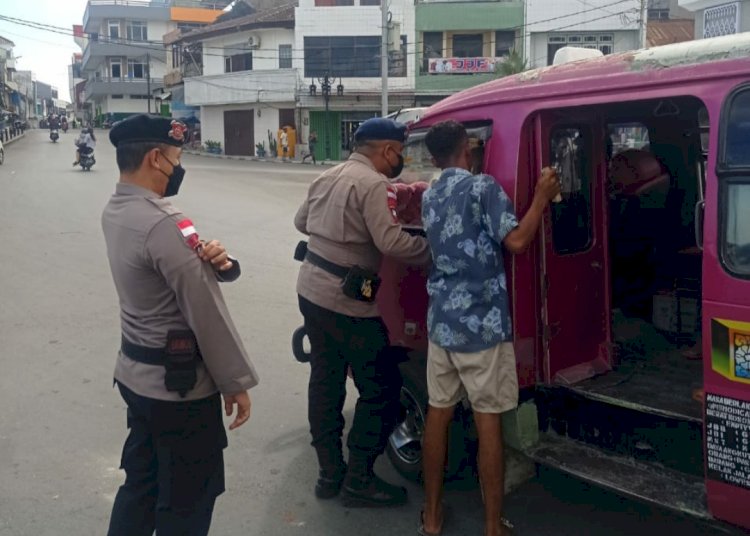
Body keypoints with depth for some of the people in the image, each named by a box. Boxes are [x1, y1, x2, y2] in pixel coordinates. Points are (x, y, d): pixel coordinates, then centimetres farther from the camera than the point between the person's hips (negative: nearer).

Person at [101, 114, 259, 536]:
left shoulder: (116, 211, 4)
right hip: (178, 384, -9)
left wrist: (213, 258, -17)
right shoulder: (163, 224, -25)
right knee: (187, 500, 8)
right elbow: (207, 312, -23)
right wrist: (236, 382, -13)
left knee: (141, 482, 22)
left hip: (136, 374, 9)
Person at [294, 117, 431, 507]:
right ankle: (358, 480, 9)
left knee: (325, 381, 15)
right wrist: (434, 251, -14)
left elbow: (301, 222, 22)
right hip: (346, 301, -9)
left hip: (311, 290, 9)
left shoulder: (328, 177, 12)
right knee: (381, 388, 2)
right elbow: (391, 242, -23)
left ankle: (330, 473, 24)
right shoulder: (373, 184, -15)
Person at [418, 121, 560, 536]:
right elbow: (516, 240, -20)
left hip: (441, 321, 6)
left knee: (438, 412, 13)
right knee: (488, 421, 2)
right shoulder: (482, 187, -10)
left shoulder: (429, 197, 13)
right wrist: (541, 197, -6)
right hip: (482, 325, -6)